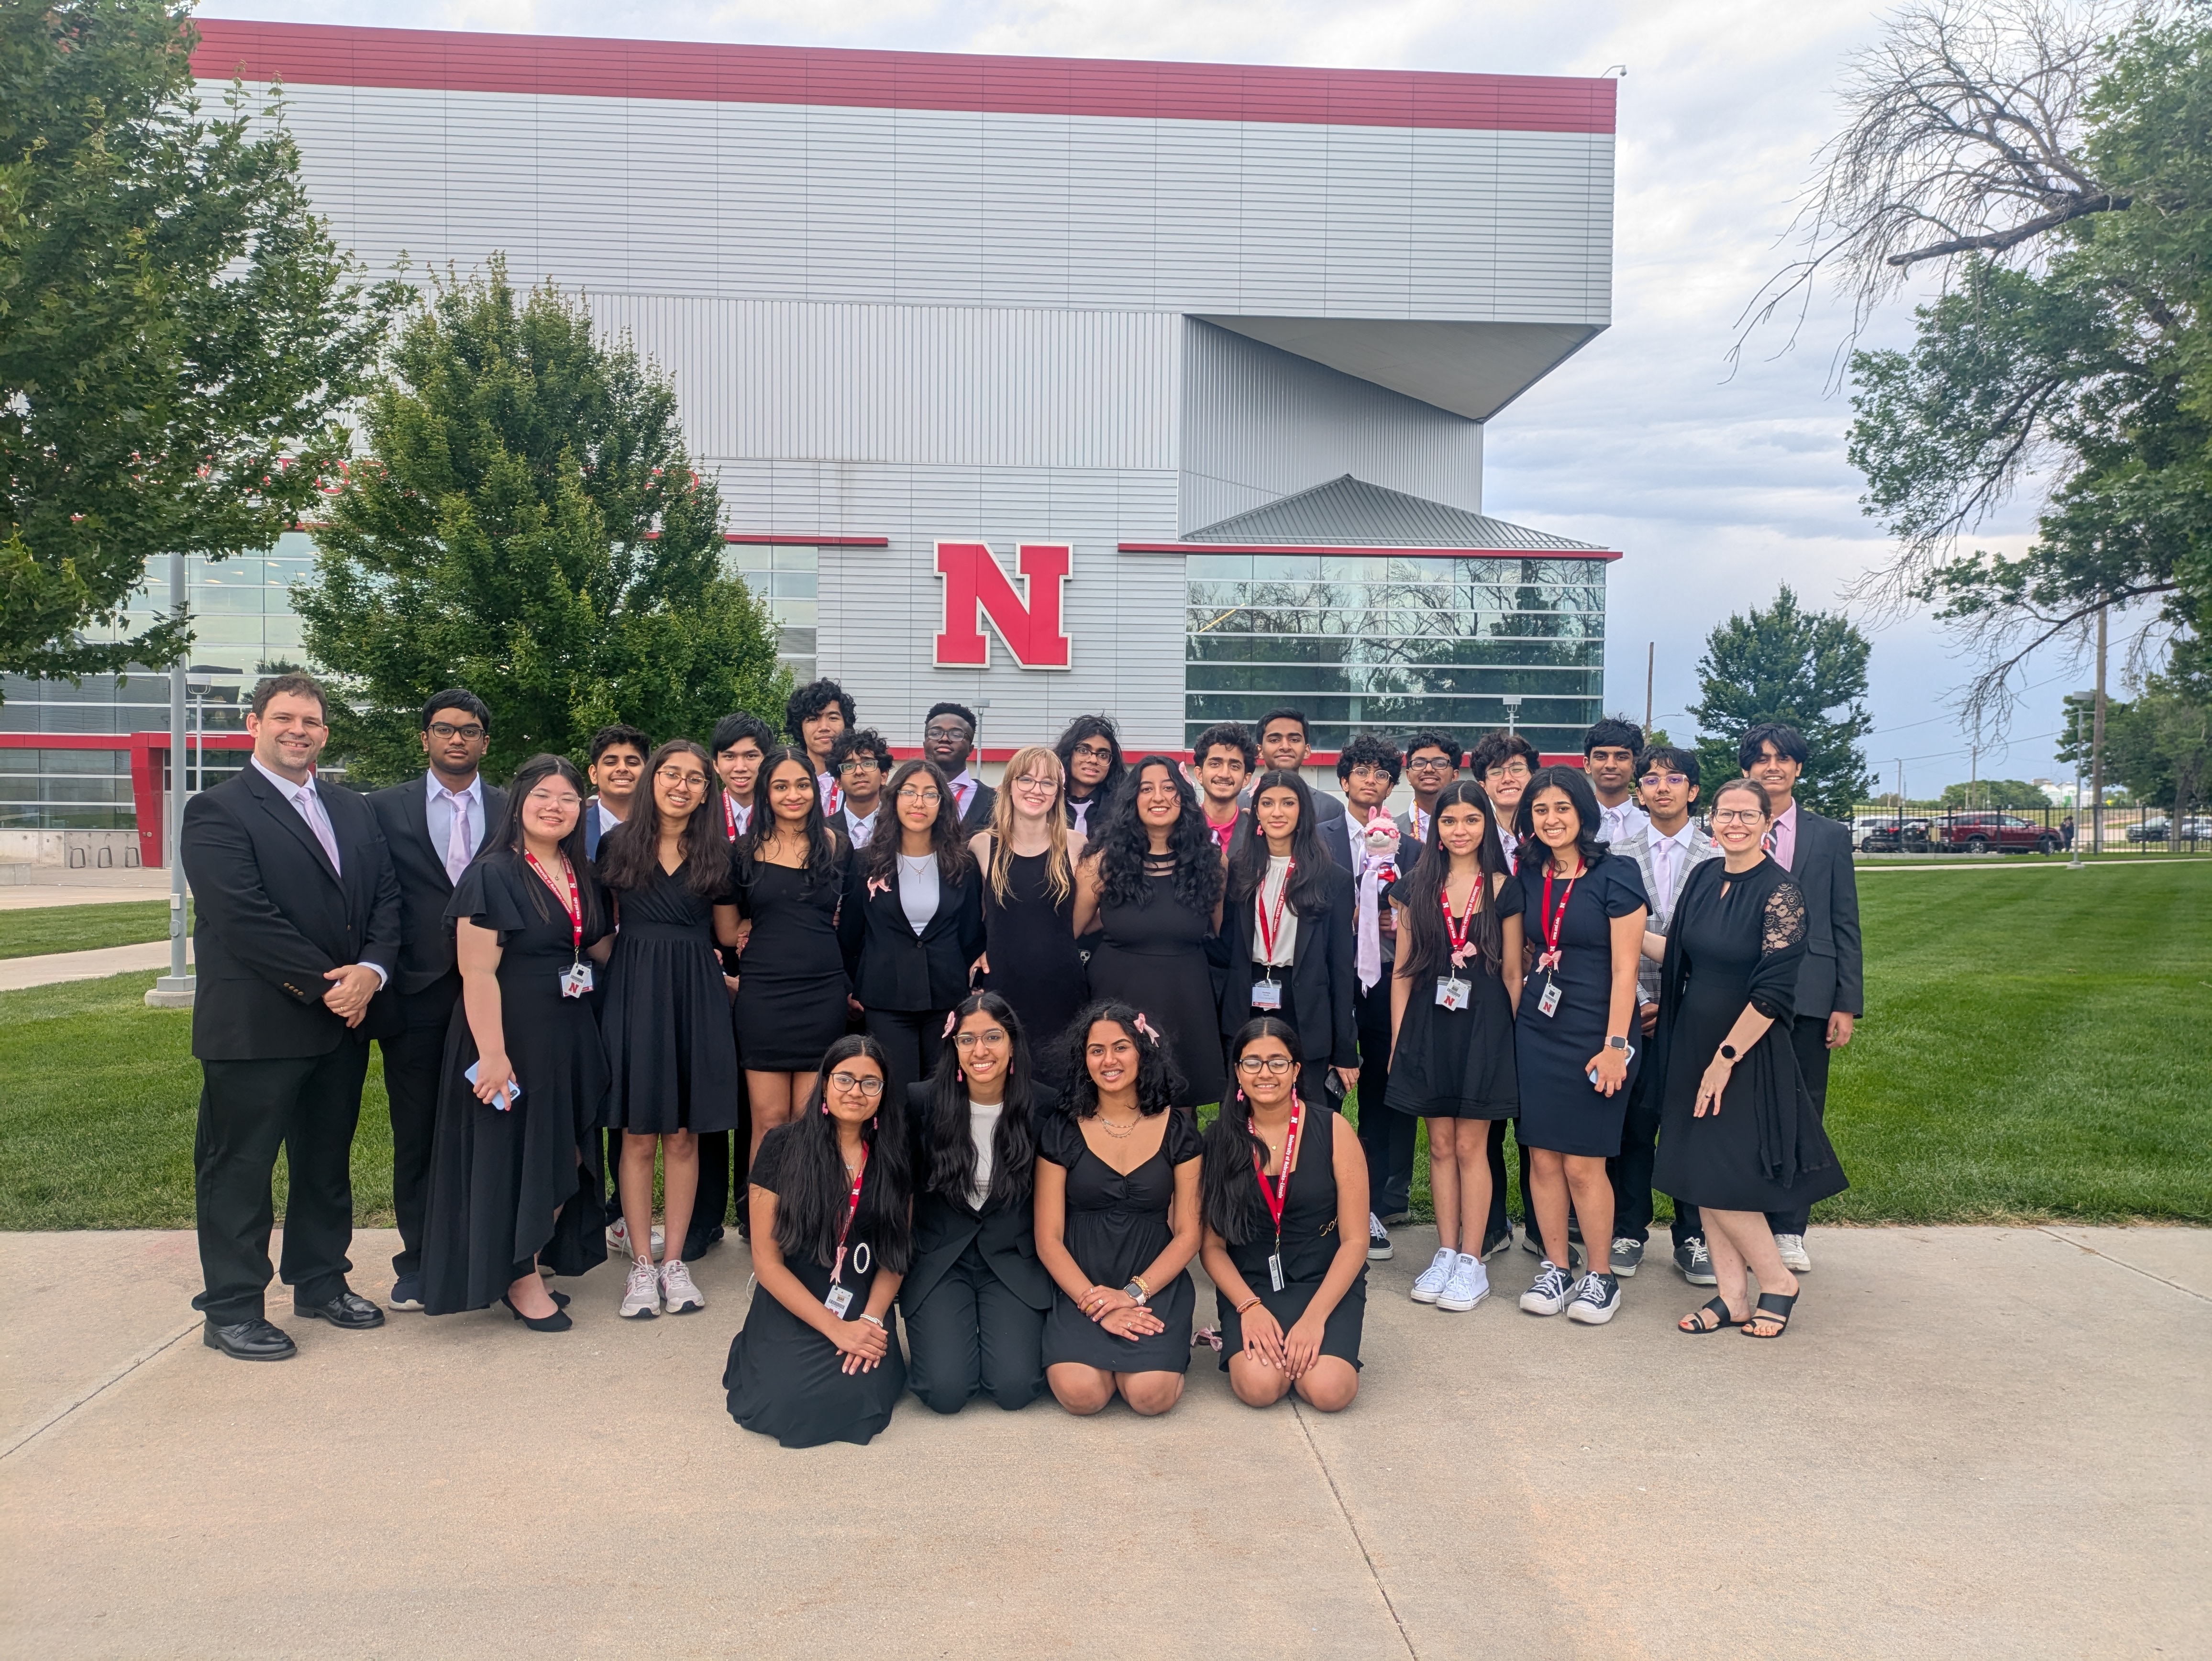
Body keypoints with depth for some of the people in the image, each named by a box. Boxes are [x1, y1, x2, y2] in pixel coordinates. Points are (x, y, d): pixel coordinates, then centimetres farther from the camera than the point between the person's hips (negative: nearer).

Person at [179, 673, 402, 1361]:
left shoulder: (354, 811, 14)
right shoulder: (217, 811, -8)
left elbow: (386, 896, 8)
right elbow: (246, 916, -17)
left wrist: (370, 970, -10)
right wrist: (324, 984, -16)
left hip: (343, 1020, 7)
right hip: (255, 1025, -7)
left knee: (328, 1161, 17)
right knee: (239, 1168, 4)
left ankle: (321, 1283, 30)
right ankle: (231, 1310, 15)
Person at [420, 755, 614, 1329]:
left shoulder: (584, 877, 10)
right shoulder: (493, 875, -12)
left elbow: (603, 953, 16)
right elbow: (477, 971, -17)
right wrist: (492, 1053, -22)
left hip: (572, 1035, 7)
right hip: (513, 1034, -7)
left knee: (566, 1156, 12)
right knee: (515, 1153, 3)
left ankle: (534, 1264, 27)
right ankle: (519, 1280, 18)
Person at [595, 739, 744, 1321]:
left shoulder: (717, 853, 6)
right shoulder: (618, 843, 4)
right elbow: (602, 928, 8)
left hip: (697, 997, 1)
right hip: (634, 994, -1)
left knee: (683, 1137, 5)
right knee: (639, 1137, 2)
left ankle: (674, 1262, 15)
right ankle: (641, 1266, 11)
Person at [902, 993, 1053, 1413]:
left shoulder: (1042, 1107, -7)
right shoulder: (923, 1102, -8)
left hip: (1013, 1262, 0)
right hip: (938, 1262, 0)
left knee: (1015, 1388, -16)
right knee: (947, 1392, -16)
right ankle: (948, 1332, 17)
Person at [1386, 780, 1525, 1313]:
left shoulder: (1503, 889, 1)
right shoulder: (1417, 887, 5)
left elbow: (1512, 973, 3)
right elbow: (1403, 970, 6)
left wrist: (1515, 1036, -2)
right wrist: (1398, 1038, 3)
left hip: (1484, 1024, -2)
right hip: (1428, 1023, 2)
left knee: (1470, 1146, 1)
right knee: (1441, 1145, 8)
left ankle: (1471, 1261, 10)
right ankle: (1445, 1254, 18)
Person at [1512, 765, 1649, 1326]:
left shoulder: (1616, 874, -8)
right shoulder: (1530, 876, 8)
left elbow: (1625, 968, -10)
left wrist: (1615, 1045, -14)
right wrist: (1511, 1021, 9)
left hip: (1594, 1032, -5)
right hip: (1536, 1028, 5)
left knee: (1583, 1163, -1)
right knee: (1543, 1157, 5)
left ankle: (1602, 1276, 16)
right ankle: (1555, 1268, 19)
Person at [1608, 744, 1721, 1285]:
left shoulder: (1718, 858, 4)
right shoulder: (1619, 856, 7)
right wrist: (1634, 1001, -6)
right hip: (1633, 1011, 1)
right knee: (1632, 1124, 3)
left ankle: (1692, 1237, 17)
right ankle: (1627, 1232, 16)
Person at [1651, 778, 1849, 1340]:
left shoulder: (1780, 891, -15)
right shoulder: (1704, 877, 5)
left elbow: (1774, 991, -18)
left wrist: (1726, 1057, -17)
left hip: (1748, 1050, -7)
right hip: (1692, 1043, 7)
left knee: (1722, 1179, -5)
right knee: (1700, 1176, 8)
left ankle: (1777, 1282, 17)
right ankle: (1732, 1298, 18)